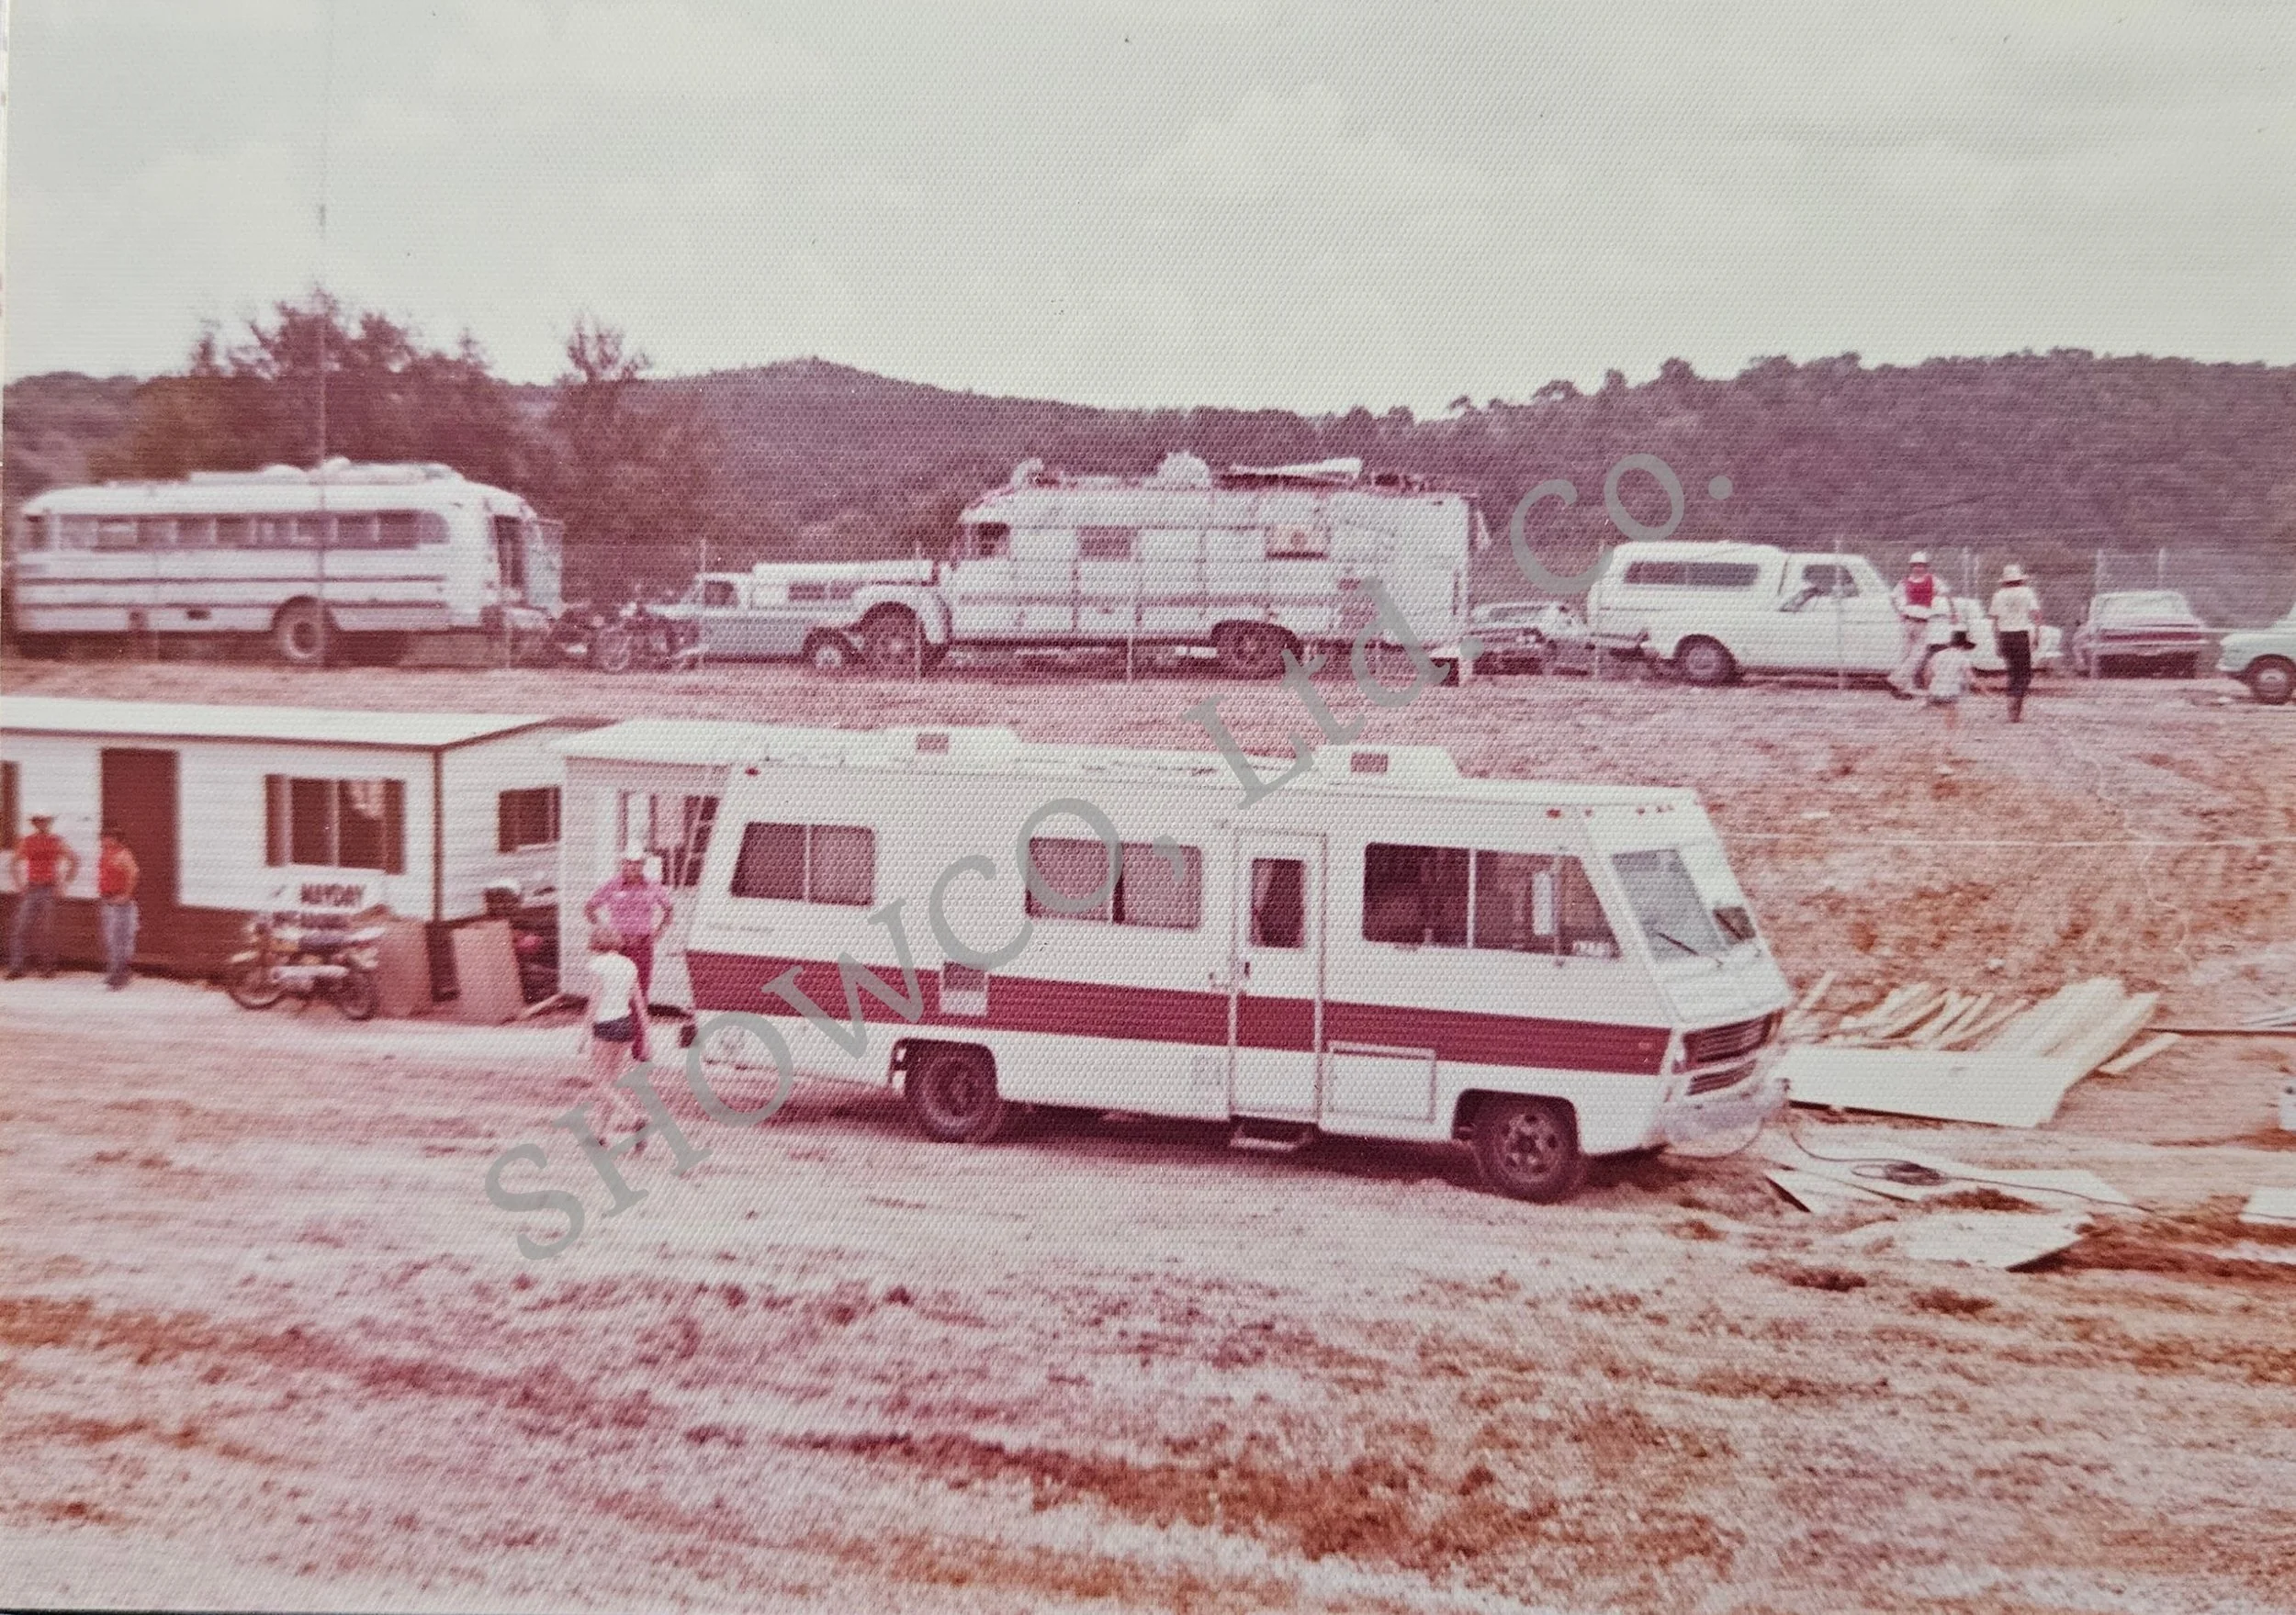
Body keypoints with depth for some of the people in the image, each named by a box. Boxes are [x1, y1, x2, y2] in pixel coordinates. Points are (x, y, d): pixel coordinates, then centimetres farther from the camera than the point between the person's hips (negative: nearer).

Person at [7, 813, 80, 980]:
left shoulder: (57, 842, 2)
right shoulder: (26, 842, 8)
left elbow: (75, 861, 7)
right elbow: (13, 863, 20)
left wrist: (62, 884, 2)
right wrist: (20, 884, 9)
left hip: (49, 890, -2)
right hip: (30, 890, 2)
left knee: (47, 930, -1)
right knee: (22, 928, -5)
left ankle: (48, 967, 7)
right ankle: (17, 967, -5)